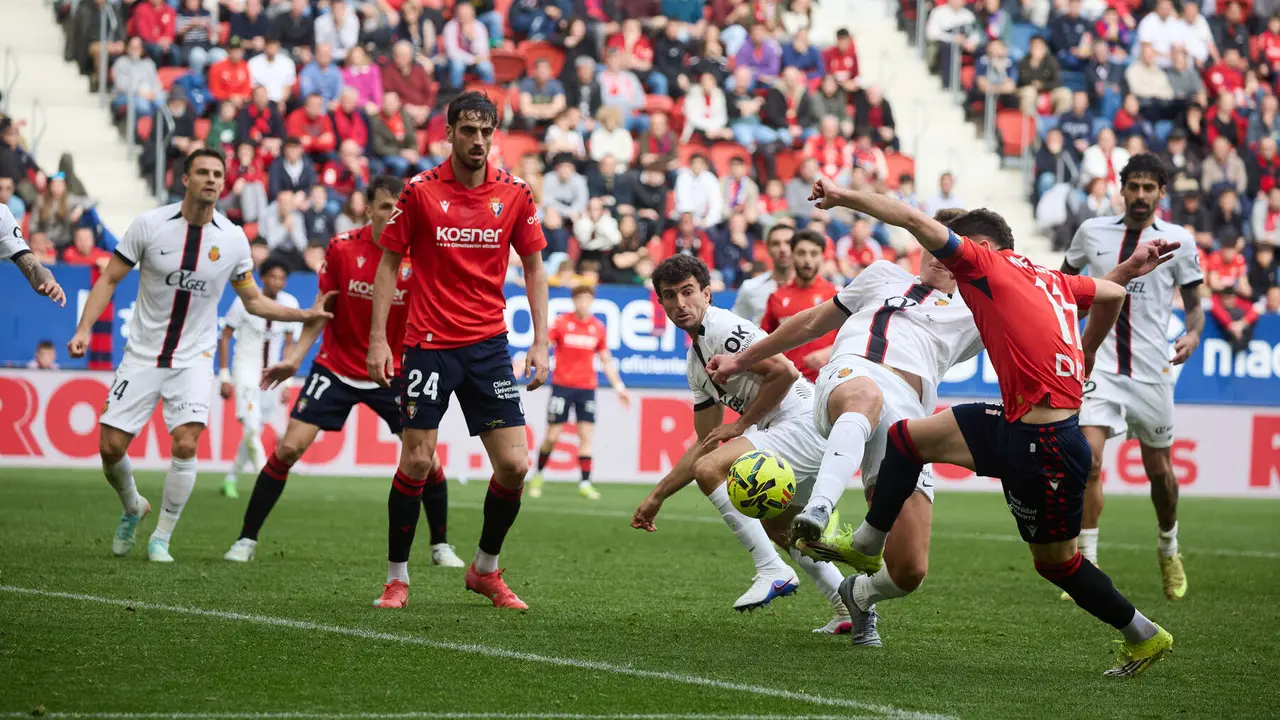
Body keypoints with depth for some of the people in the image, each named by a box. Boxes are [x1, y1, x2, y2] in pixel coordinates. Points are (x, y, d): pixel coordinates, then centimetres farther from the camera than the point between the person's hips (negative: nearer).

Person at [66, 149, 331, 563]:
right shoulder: (150, 225, -7)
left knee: (186, 444, -18)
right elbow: (110, 279, 0)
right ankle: (132, 509, 30)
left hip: (194, 358, 0)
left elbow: (253, 301, 9)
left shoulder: (232, 239, -3)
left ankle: (162, 537, 0)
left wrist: (306, 314, -3)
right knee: (111, 446, -3)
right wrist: (84, 328, -12)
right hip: (143, 354, 0)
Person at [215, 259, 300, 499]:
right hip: (245, 369, -4)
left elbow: (289, 344, 7)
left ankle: (230, 479, 27)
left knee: (255, 431, 9)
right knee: (251, 427, -20)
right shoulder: (245, 301, -11)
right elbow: (225, 337, -3)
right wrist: (224, 376, -6)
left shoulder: (290, 304, -2)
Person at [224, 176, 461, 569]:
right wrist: (294, 358, -9)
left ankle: (441, 545, 16)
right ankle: (246, 539, 3)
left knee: (426, 458, -6)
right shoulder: (342, 247, -10)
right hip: (337, 366, 0)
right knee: (288, 448, -9)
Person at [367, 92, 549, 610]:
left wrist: (540, 342, 2)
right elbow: (389, 263, 1)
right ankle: (397, 578, 10)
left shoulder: (514, 194, 2)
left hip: (489, 344, 2)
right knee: (416, 461, -5)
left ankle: (486, 570, 17)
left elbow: (533, 266, 9)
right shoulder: (420, 192, -4)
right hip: (429, 344, -2)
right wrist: (378, 339, -6)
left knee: (514, 465, -4)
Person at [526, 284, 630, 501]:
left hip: (587, 387, 2)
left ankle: (585, 483, -3)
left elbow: (606, 361, 14)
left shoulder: (598, 327, 5)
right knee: (552, 436, -1)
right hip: (562, 385, -2)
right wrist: (522, 365, -21)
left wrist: (618, 387, 12)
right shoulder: (561, 322, -3)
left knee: (586, 435, -5)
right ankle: (538, 475, 18)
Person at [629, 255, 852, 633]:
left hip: (803, 421, -11)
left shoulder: (723, 329, -10)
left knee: (710, 470, -20)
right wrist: (656, 497, 24)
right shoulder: (696, 361, 20)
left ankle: (773, 571, -19)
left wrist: (742, 424, -11)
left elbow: (784, 371, -21)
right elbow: (706, 444, 25)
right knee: (774, 526, 27)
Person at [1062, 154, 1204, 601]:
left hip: (1151, 371, 0)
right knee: (1088, 459, -18)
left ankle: (1169, 550, 38)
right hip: (1100, 365, 0)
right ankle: (1087, 564, -12)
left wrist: (1193, 333, -12)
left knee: (1159, 470, 11)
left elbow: (1194, 302, 8)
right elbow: (1066, 278, 22)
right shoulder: (1091, 232, 4)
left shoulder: (1179, 240, 1)